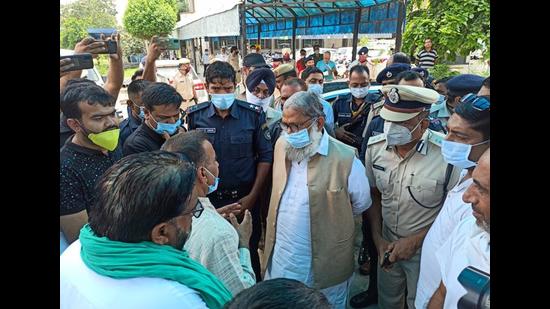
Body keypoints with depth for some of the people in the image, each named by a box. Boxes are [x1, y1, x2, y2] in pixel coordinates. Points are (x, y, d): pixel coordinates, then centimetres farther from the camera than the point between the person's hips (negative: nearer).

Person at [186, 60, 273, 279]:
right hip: (207, 198, 1)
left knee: (249, 251, 13)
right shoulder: (195, 116, -3)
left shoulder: (253, 114, -7)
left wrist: (253, 196, -6)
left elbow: (265, 156, -4)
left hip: (245, 197, -1)